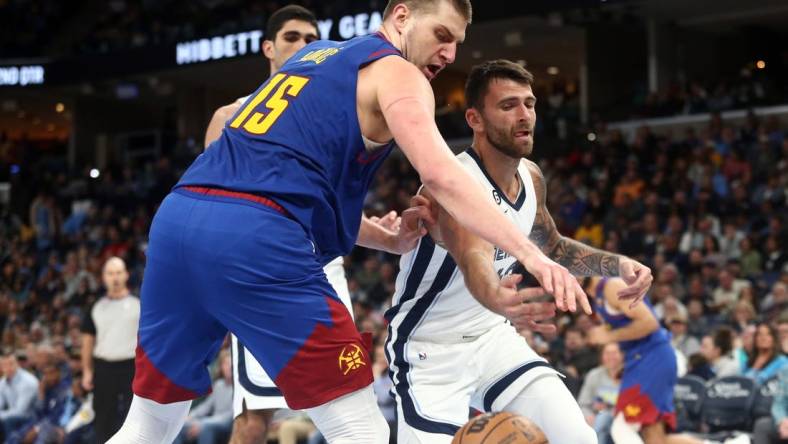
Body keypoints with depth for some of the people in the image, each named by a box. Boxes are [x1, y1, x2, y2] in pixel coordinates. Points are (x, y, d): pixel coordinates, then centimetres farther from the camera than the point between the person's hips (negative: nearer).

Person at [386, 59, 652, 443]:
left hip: (492, 336, 7)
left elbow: (553, 247, 20)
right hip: (429, 351, -7)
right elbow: (473, 259, -48)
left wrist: (616, 264, 3)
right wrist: (497, 298, -71)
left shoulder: (532, 178, -1)